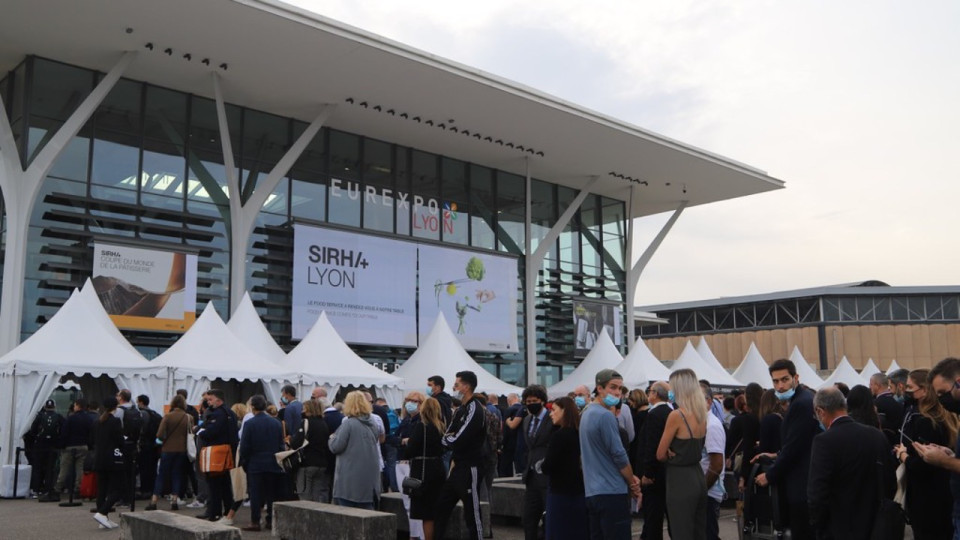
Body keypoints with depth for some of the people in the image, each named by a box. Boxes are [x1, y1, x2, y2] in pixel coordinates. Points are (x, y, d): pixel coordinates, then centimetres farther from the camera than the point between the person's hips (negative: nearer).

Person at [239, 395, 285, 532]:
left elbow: (244, 446, -9)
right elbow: (281, 444, 5)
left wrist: (243, 461, 4)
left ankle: (255, 522, 2)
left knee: (255, 494, 2)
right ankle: (271, 520, 13)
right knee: (272, 493, 9)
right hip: (273, 464, 3)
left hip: (255, 464, -3)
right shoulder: (276, 423, 2)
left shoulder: (250, 423, -10)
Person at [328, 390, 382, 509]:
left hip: (350, 479, -6)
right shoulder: (372, 424, 8)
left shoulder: (348, 423, -13)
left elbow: (336, 447, -13)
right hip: (369, 479, 6)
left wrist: (332, 438, 8)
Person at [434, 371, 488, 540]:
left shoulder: (474, 410, -16)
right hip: (457, 467, 9)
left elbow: (457, 441, -22)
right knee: (441, 508, 13)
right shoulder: (461, 409, 13)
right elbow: (446, 438, 13)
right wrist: (449, 439, -9)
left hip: (470, 469, -9)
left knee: (472, 513, -2)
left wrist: (447, 438, -2)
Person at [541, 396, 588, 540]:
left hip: (561, 493, -7)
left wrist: (541, 465, 4)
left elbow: (547, 468, -17)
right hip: (579, 492, 7)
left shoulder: (559, 435, -16)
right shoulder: (579, 434, 6)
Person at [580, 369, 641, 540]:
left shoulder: (587, 413, 14)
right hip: (612, 492, -9)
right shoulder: (605, 416, -15)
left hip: (592, 492, 9)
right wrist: (633, 483, 1)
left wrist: (629, 479, 13)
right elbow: (619, 455, -15)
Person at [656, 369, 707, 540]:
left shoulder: (677, 414, -17)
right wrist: (677, 455, 0)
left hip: (680, 480, -8)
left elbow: (661, 455, -11)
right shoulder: (702, 413, 6)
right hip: (699, 477, 8)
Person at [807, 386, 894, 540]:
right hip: (873, 526, 6)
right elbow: (889, 480, 6)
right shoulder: (877, 434, 0)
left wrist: (817, 527, -8)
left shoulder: (825, 441, -20)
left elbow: (817, 493, -22)